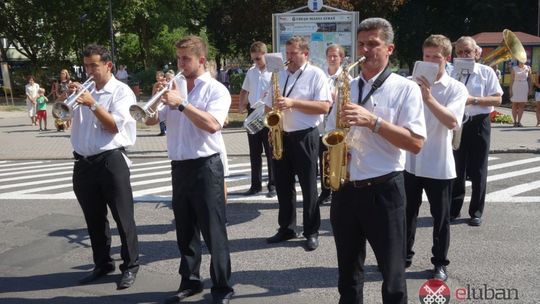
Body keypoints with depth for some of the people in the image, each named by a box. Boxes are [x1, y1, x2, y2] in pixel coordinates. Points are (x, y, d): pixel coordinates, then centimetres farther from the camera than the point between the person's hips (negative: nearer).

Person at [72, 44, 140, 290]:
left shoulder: (121, 91, -3)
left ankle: (130, 266, 14)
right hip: (83, 163, 6)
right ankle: (102, 264, 30)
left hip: (110, 161, -6)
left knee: (123, 217, 1)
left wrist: (92, 104, -17)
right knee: (94, 218, 15)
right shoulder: (84, 90, 13)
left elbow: (114, 126, -12)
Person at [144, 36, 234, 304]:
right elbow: (150, 119, 11)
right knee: (185, 230, 14)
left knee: (213, 231, 0)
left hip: (205, 167, -6)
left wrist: (182, 104, -20)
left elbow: (212, 125, -21)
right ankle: (190, 281, 29)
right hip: (179, 167, 6)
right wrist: (160, 96, -4)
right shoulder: (175, 88, 13)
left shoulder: (216, 90, -5)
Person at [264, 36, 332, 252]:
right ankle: (286, 228, 24)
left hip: (304, 137, -5)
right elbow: (268, 105, 17)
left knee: (308, 186, 2)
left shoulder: (316, 74, -4)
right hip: (281, 136, 6)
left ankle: (312, 232, 14)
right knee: (283, 184, 11)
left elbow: (324, 107, -15)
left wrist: (293, 103, -21)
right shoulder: (279, 75, 12)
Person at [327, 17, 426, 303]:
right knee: (347, 270, 18)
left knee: (392, 271, 7)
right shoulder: (347, 88, 11)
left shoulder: (405, 88, -4)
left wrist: (373, 121, -22)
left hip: (384, 189, -4)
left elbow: (415, 143, -14)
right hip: (345, 188, 5)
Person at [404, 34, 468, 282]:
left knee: (440, 217, 10)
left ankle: (440, 262, 26)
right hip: (409, 161, 2)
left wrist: (429, 98, -30)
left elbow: (452, 122, -21)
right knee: (407, 213, 13)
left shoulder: (456, 89, -5)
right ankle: (404, 256, 30)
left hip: (438, 164, -2)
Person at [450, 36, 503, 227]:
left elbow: (497, 99, -7)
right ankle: (453, 209, 21)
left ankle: (476, 212, 18)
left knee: (478, 170, 6)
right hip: (456, 124, 2)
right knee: (456, 169, 9)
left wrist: (473, 100, -20)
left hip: (478, 124, -2)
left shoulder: (486, 72, -3)